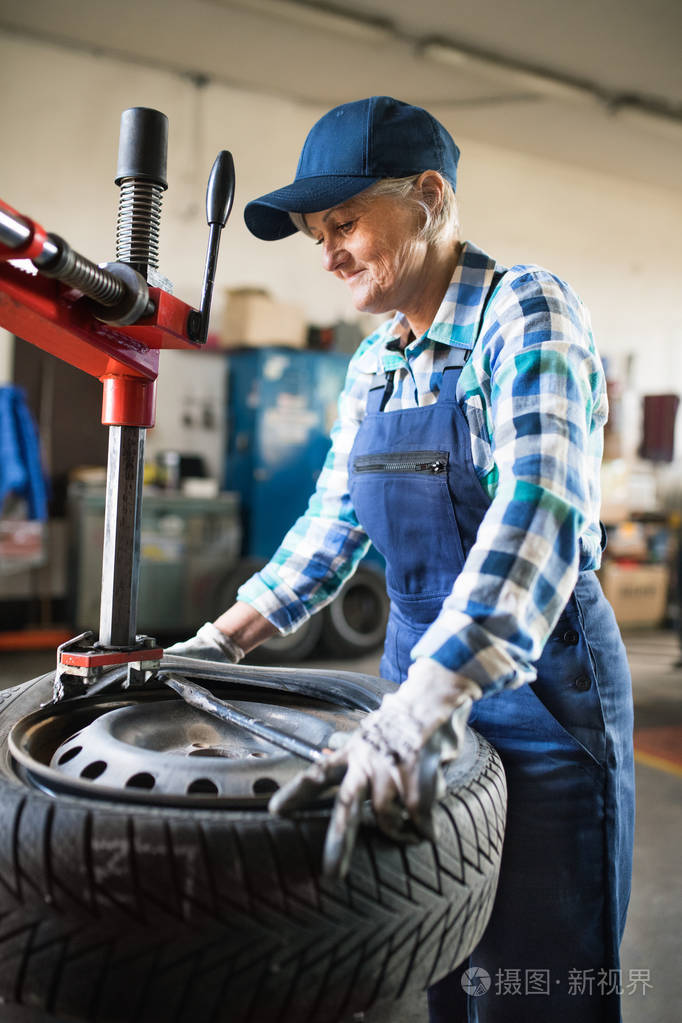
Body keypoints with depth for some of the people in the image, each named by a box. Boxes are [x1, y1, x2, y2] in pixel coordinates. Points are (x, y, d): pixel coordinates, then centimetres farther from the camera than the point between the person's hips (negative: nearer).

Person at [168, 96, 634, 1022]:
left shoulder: (527, 311, -14)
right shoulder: (372, 364, 9)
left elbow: (540, 512, -30)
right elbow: (332, 527, 14)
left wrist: (414, 715, -41)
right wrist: (219, 643, 6)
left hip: (538, 692, -6)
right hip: (419, 679, 7)